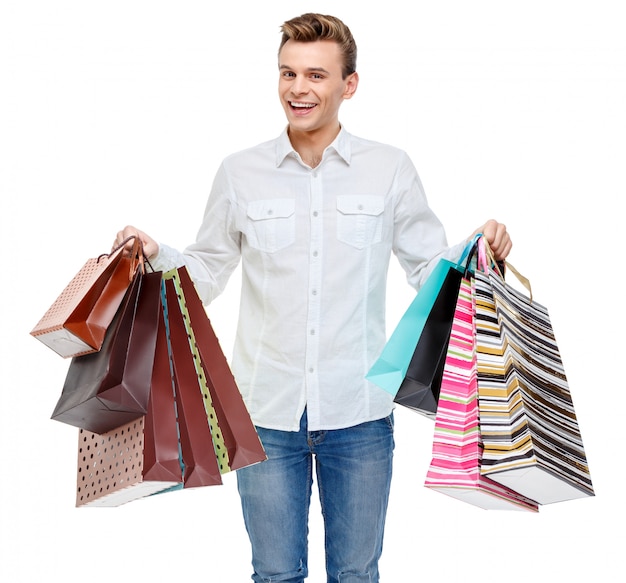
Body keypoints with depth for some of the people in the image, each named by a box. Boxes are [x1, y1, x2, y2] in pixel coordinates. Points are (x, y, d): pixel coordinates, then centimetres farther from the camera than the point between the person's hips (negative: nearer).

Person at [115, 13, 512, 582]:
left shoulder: (390, 168, 1)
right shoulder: (240, 173, 3)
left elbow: (432, 268, 6)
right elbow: (205, 273, 9)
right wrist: (154, 254, -9)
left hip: (359, 412, 0)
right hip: (267, 409, 0)